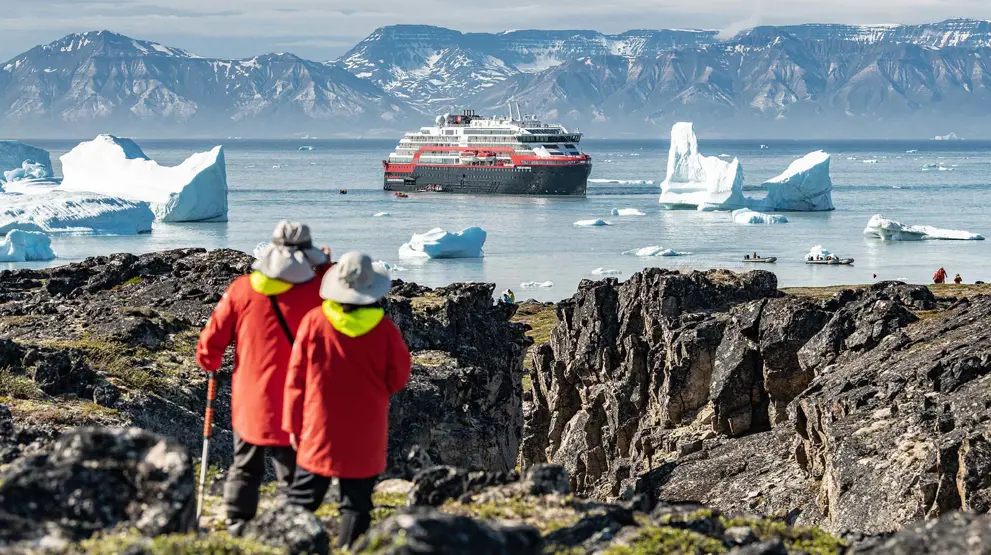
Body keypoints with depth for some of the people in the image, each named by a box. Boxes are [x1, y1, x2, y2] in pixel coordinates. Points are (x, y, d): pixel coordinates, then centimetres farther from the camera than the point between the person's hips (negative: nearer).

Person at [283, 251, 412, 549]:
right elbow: (398, 379, 1)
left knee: (303, 498, 8)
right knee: (357, 503, 7)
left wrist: (293, 424, 5)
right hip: (365, 436, 0)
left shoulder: (314, 321, -8)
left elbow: (296, 377, -3)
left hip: (319, 431, 0)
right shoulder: (384, 329, -10)